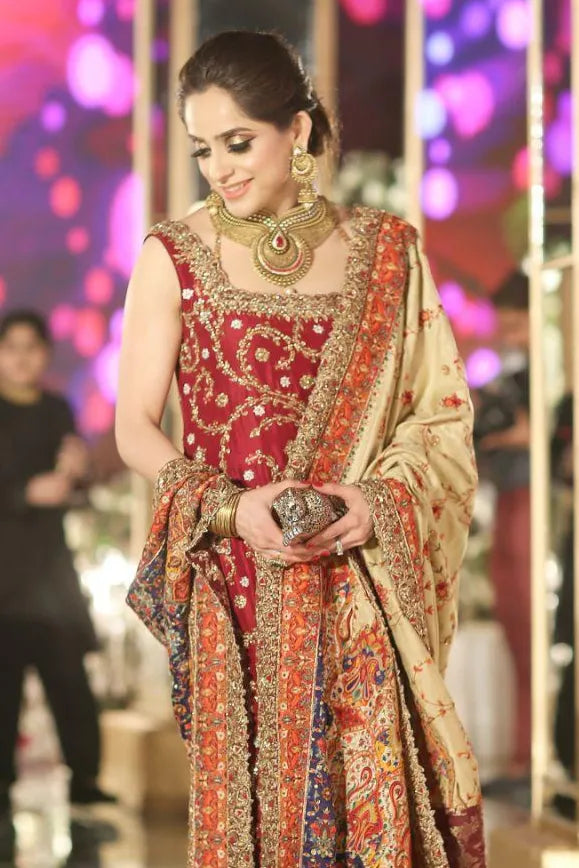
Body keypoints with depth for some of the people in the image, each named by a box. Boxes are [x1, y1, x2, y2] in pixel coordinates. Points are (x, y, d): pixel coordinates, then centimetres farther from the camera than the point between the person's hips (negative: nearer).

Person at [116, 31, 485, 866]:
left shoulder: (385, 251, 5)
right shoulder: (173, 256, 2)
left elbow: (442, 412, 7)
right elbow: (135, 429, 2)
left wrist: (379, 498, -12)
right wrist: (230, 508, -14)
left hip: (358, 584, 1)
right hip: (232, 580, 0)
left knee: (374, 790, -3)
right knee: (244, 793, 1)